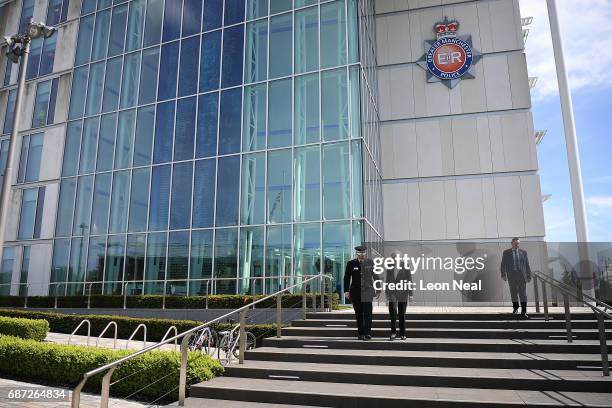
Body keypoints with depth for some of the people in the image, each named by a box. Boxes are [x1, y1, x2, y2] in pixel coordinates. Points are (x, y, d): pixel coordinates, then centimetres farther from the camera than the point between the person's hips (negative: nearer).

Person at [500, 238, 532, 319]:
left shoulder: (523, 252, 5)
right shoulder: (506, 252, 2)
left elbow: (527, 265, 7)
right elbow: (503, 264, 2)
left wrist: (529, 276, 6)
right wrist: (503, 275, -6)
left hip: (521, 275, 0)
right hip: (511, 275, 0)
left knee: (523, 294, -5)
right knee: (513, 293, 10)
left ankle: (523, 312, -4)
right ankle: (515, 308, 31)